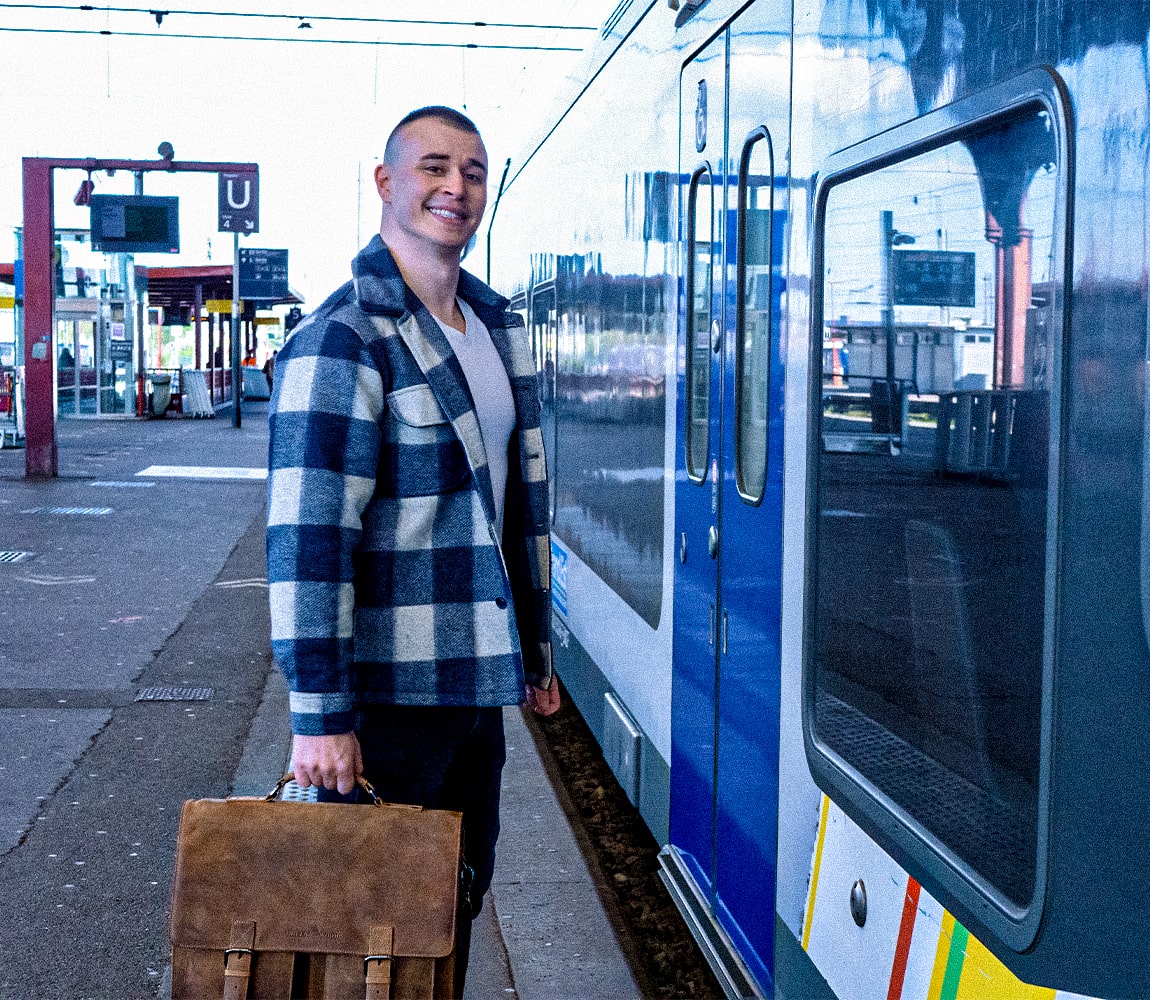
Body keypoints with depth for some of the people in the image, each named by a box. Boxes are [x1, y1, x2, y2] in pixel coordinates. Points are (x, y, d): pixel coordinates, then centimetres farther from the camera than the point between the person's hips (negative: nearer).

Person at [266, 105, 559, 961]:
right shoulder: (342, 342, -15)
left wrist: (535, 651, 18)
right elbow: (308, 537, -20)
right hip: (387, 693, -7)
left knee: (462, 892, 17)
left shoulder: (499, 328, 10)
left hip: (476, 683, 7)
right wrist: (320, 715, -22)